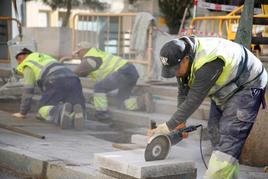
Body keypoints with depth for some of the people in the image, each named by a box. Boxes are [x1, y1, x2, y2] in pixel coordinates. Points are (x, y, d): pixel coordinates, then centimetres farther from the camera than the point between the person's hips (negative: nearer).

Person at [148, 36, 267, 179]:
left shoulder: (208, 63, -38)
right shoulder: (180, 58, -11)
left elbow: (194, 100, -33)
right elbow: (183, 93, -2)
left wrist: (168, 127, -27)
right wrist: (181, 122, -12)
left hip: (247, 85, -9)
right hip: (224, 89, 9)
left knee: (229, 137, -17)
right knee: (215, 131, 6)